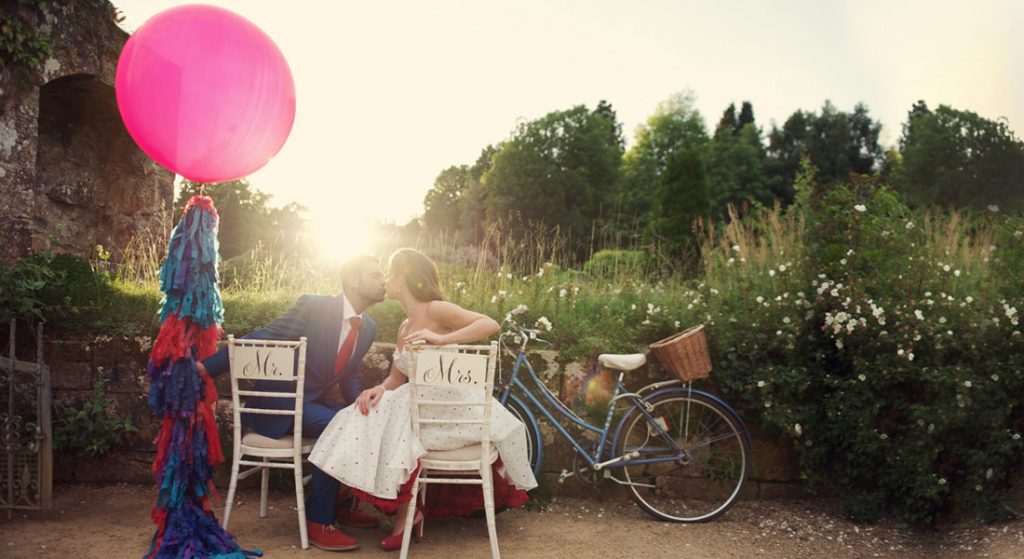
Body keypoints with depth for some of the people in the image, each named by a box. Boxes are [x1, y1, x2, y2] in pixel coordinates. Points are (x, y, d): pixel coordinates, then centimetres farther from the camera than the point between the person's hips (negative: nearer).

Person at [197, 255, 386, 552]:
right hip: (279, 403, -7)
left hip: (318, 403, 8)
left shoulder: (369, 327, 3)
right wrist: (206, 366, -17)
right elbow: (261, 339, -14)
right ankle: (318, 520, -19)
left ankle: (343, 504, 11)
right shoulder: (313, 306, -17)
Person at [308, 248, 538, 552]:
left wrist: (440, 338, -32)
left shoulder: (435, 310, -10)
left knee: (395, 428, -24)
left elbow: (491, 325, -24)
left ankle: (407, 513, -6)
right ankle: (405, 510, -2)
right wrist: (379, 389, -10)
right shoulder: (405, 327, 15)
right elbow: (396, 377, 13)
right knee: (370, 420, -8)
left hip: (451, 407, -8)